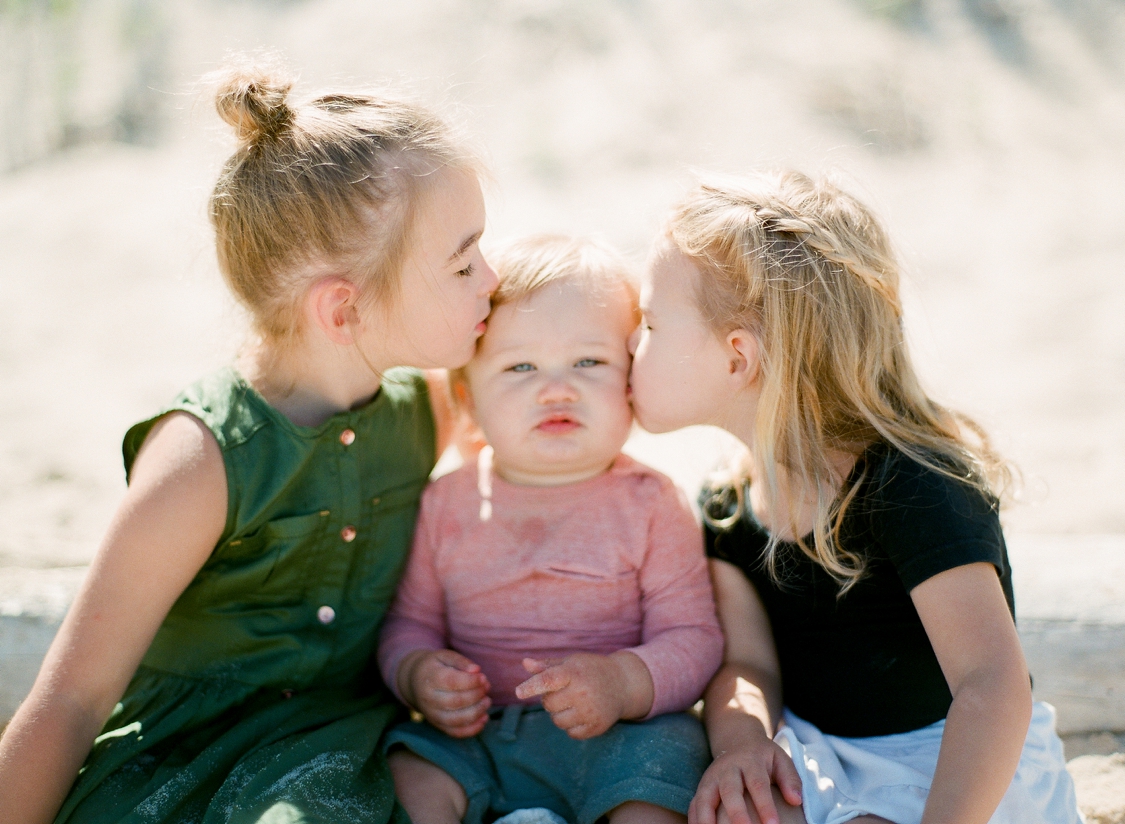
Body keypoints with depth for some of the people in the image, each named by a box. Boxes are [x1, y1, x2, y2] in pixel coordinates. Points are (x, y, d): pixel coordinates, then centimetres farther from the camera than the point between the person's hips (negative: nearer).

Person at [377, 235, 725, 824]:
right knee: (411, 771, -24)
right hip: (475, 734, 2)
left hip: (615, 735, -1)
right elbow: (410, 620, 10)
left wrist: (622, 682, -27)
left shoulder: (651, 504, -4)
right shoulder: (446, 504, 4)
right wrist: (417, 674, -13)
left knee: (664, 751, -29)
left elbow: (692, 636, -7)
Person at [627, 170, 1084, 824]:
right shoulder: (731, 505, 0)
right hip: (816, 764, 5)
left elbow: (994, 684, -31)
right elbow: (746, 665, -3)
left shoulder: (913, 488, -24)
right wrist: (743, 741, -26)